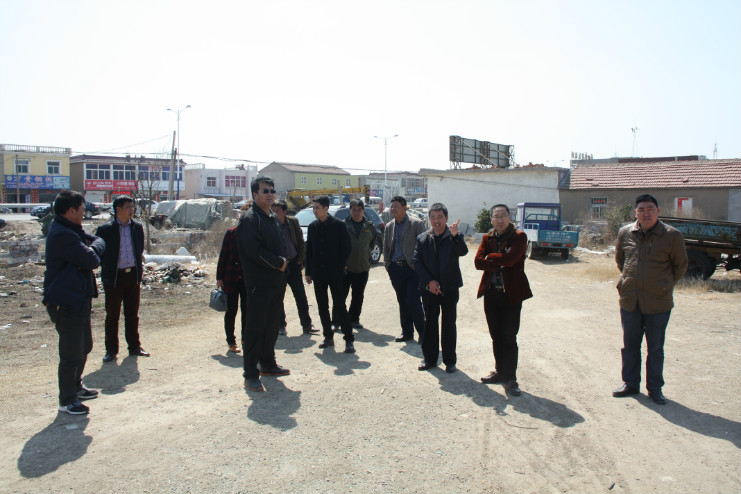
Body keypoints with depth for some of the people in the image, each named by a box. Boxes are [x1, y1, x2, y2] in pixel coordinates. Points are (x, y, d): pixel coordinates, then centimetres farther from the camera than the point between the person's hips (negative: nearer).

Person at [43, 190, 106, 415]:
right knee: (72, 354, -2)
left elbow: (99, 241, 14)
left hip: (80, 300, 11)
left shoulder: (73, 230, 12)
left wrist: (92, 247, -5)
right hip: (67, 302, -11)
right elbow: (93, 261, -21)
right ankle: (67, 400, 12)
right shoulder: (61, 235, -22)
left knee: (84, 347, 22)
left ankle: (75, 387, 37)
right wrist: (91, 253, -2)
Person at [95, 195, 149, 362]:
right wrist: (106, 268, -6)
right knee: (112, 315, 6)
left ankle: (134, 347, 22)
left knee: (132, 314, 11)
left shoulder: (137, 227, 6)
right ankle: (111, 350, 18)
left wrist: (139, 274, 10)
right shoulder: (105, 229, -7)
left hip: (133, 275, 4)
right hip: (114, 278, -3)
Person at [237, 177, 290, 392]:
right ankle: (251, 375, 2)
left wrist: (282, 261, 4)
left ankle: (268, 364, 30)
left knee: (272, 325, 16)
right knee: (255, 327, -4)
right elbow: (254, 251, -20)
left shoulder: (273, 218, 16)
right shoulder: (250, 219, -11)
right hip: (258, 282, -9)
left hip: (276, 281, 9)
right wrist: (279, 262, -12)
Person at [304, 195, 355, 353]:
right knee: (322, 307, 10)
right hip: (318, 273, 5)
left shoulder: (339, 225, -5)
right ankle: (328, 336, 21)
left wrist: (339, 267, -9)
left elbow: (346, 248, -3)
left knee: (339, 306, -5)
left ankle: (349, 339, 1)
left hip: (335, 273, -5)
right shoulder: (313, 226, 8)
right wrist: (309, 272, 8)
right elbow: (309, 250, 12)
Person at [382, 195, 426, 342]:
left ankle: (422, 332, 9)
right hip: (396, 269, 5)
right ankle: (407, 332, 21)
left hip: (413, 269, -5)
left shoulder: (417, 224, -3)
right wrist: (388, 265, 8)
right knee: (402, 302, 10)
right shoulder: (389, 227, 12)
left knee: (413, 301, -8)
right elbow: (385, 248, 19)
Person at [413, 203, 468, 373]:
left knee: (449, 324, 7)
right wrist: (429, 281, -11)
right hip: (429, 288, 2)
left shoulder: (454, 238, -3)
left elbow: (463, 252, -21)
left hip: (449, 288, -2)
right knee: (430, 323, 9)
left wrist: (455, 236, -39)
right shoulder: (422, 239, 4)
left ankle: (449, 360, 17)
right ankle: (430, 358, 21)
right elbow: (417, 262, 0)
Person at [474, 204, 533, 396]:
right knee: (496, 336, 13)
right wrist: (499, 263, -16)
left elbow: (509, 259, -21)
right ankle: (500, 371, 27)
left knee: (509, 337, -1)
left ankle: (510, 378, 10)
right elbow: (478, 262, -4)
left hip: (511, 293, -5)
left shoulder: (519, 237, -4)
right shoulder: (487, 238, 10)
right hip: (490, 293, 5)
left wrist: (490, 257, -6)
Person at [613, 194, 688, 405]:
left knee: (655, 349, 8)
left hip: (658, 303, -3)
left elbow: (680, 266, 5)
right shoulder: (625, 233, 2)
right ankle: (630, 384, 27)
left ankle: (655, 388, 22)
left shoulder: (672, 235, -8)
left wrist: (665, 285, 5)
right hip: (629, 301, 3)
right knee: (630, 345, 13)